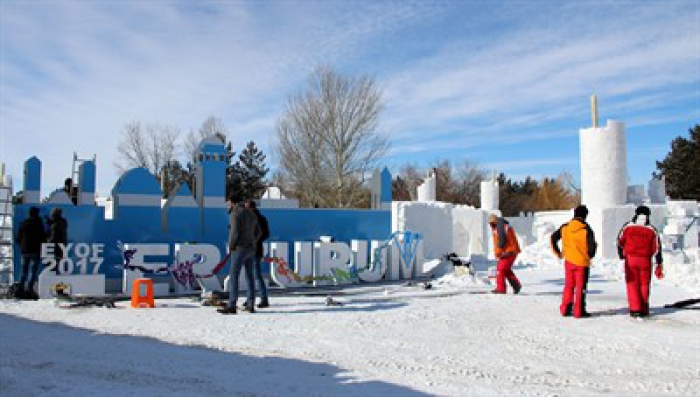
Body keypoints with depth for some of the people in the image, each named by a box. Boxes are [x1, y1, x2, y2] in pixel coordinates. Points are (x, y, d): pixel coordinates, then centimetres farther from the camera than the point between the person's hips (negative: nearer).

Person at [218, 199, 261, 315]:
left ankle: (232, 306, -11)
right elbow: (258, 232, 18)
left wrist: (231, 246, -7)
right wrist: (251, 243, 14)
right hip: (251, 249, 8)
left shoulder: (235, 214, -10)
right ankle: (251, 305, 15)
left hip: (240, 249, -8)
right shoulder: (250, 214, 16)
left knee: (233, 276, -8)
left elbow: (234, 232, -19)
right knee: (249, 276, 12)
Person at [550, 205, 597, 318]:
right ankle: (579, 312, 8)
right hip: (582, 262, -4)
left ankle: (565, 309, 17)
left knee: (569, 285, 16)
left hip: (569, 261, 4)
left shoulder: (565, 227, 0)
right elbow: (592, 245, -17)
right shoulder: (586, 229, -14)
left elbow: (553, 238, 6)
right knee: (581, 287, 6)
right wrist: (590, 255, 4)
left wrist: (557, 252, 16)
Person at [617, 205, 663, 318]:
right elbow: (657, 249, 0)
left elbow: (620, 242, 5)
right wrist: (659, 266, 5)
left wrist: (622, 256, 20)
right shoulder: (652, 231, 1)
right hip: (645, 261, 1)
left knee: (632, 284, 4)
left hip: (630, 259, -1)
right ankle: (644, 310, 18)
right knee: (644, 285, 12)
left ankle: (635, 309, -2)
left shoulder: (627, 227, -2)